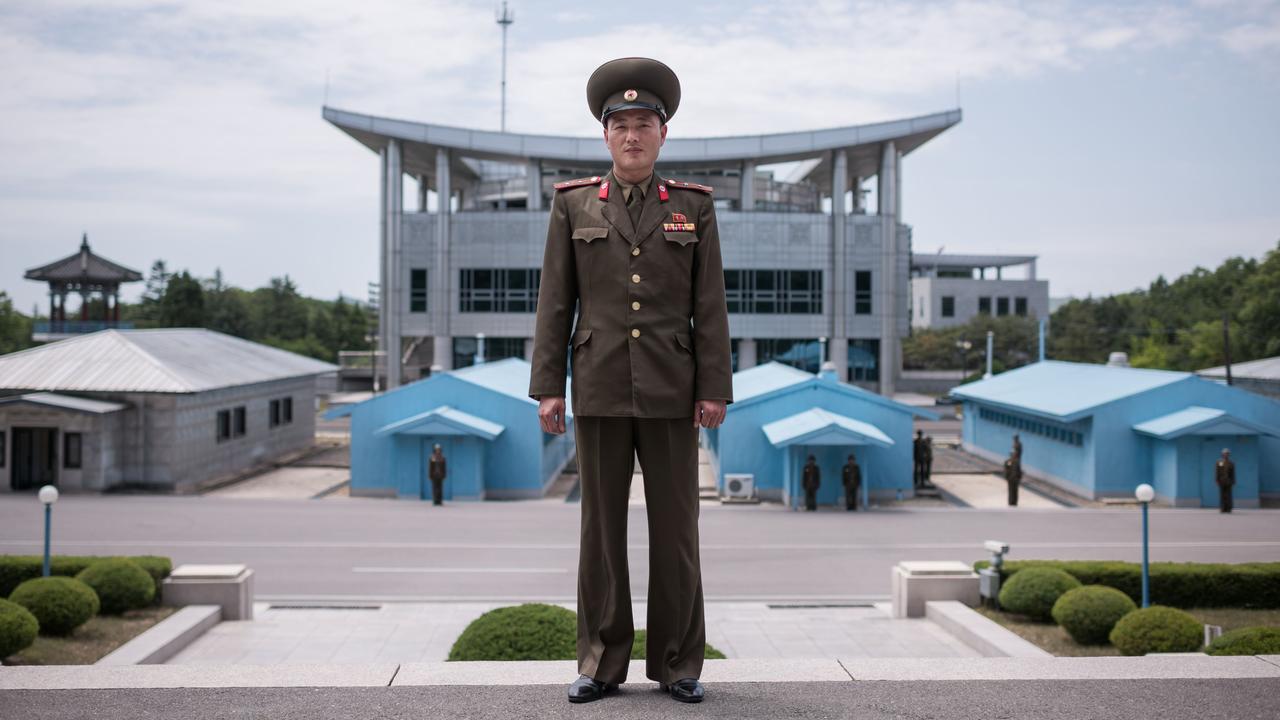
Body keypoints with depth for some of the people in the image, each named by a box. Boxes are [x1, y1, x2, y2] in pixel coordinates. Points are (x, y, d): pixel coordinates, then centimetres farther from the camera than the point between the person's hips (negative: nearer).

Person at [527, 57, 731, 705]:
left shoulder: (694, 206, 4)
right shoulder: (573, 205, 4)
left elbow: (710, 305, 2)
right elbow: (554, 303, 2)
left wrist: (715, 389, -4)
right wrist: (547, 387, -3)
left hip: (670, 391, 0)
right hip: (600, 389, 0)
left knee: (674, 527, 3)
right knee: (601, 526, 5)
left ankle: (678, 664, 13)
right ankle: (602, 662, 14)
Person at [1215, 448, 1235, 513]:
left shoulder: (1231, 463, 7)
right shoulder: (1218, 462, 5)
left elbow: (1233, 473, 6)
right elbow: (1216, 472, 3)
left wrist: (1233, 482, 1)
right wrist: (1217, 480, -5)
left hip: (1228, 482, 0)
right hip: (1221, 481, 0)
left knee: (1228, 496, -3)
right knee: (1222, 495, -1)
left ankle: (1228, 509, -2)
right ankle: (1222, 509, 1)